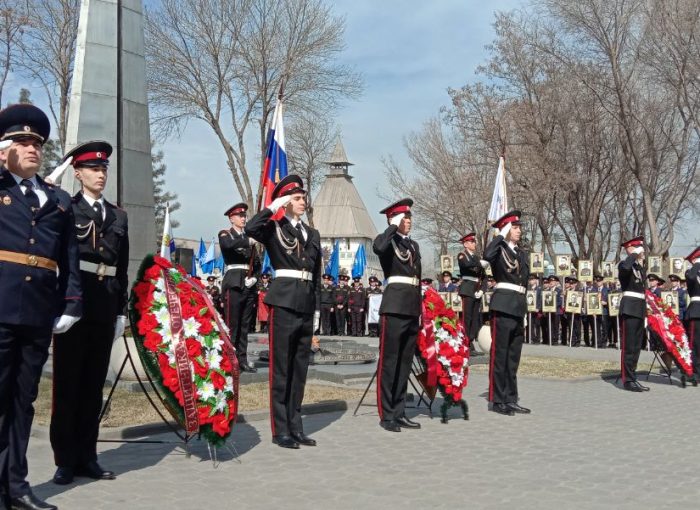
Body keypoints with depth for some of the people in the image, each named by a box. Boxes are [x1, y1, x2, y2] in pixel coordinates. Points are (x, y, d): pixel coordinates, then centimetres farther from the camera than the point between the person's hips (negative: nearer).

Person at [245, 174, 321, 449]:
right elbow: (250, 228, -23)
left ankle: (295, 426, 18)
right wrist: (274, 207, -12)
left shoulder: (313, 234, 17)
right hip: (283, 302, -6)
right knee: (281, 367, -2)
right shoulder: (273, 228, 1)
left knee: (300, 367, 10)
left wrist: (317, 309, 14)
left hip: (306, 304, 6)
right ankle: (280, 430, 4)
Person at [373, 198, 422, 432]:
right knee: (389, 360, -5)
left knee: (405, 361, 9)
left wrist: (420, 308, 18)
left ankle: (399, 412, 16)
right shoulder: (386, 240, -1)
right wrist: (394, 227, -14)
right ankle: (386, 415, 0)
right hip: (394, 305, -7)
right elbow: (378, 247, -28)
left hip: (413, 306, 7)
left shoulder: (413, 244, 20)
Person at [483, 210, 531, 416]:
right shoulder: (499, 249, -4)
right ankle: (497, 400, 1)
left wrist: (523, 306, 17)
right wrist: (501, 236, -15)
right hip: (503, 304, -8)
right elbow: (487, 255, -29)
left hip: (519, 306, 8)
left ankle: (511, 399, 18)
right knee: (500, 354, -4)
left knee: (513, 356, 11)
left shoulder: (522, 253, 18)